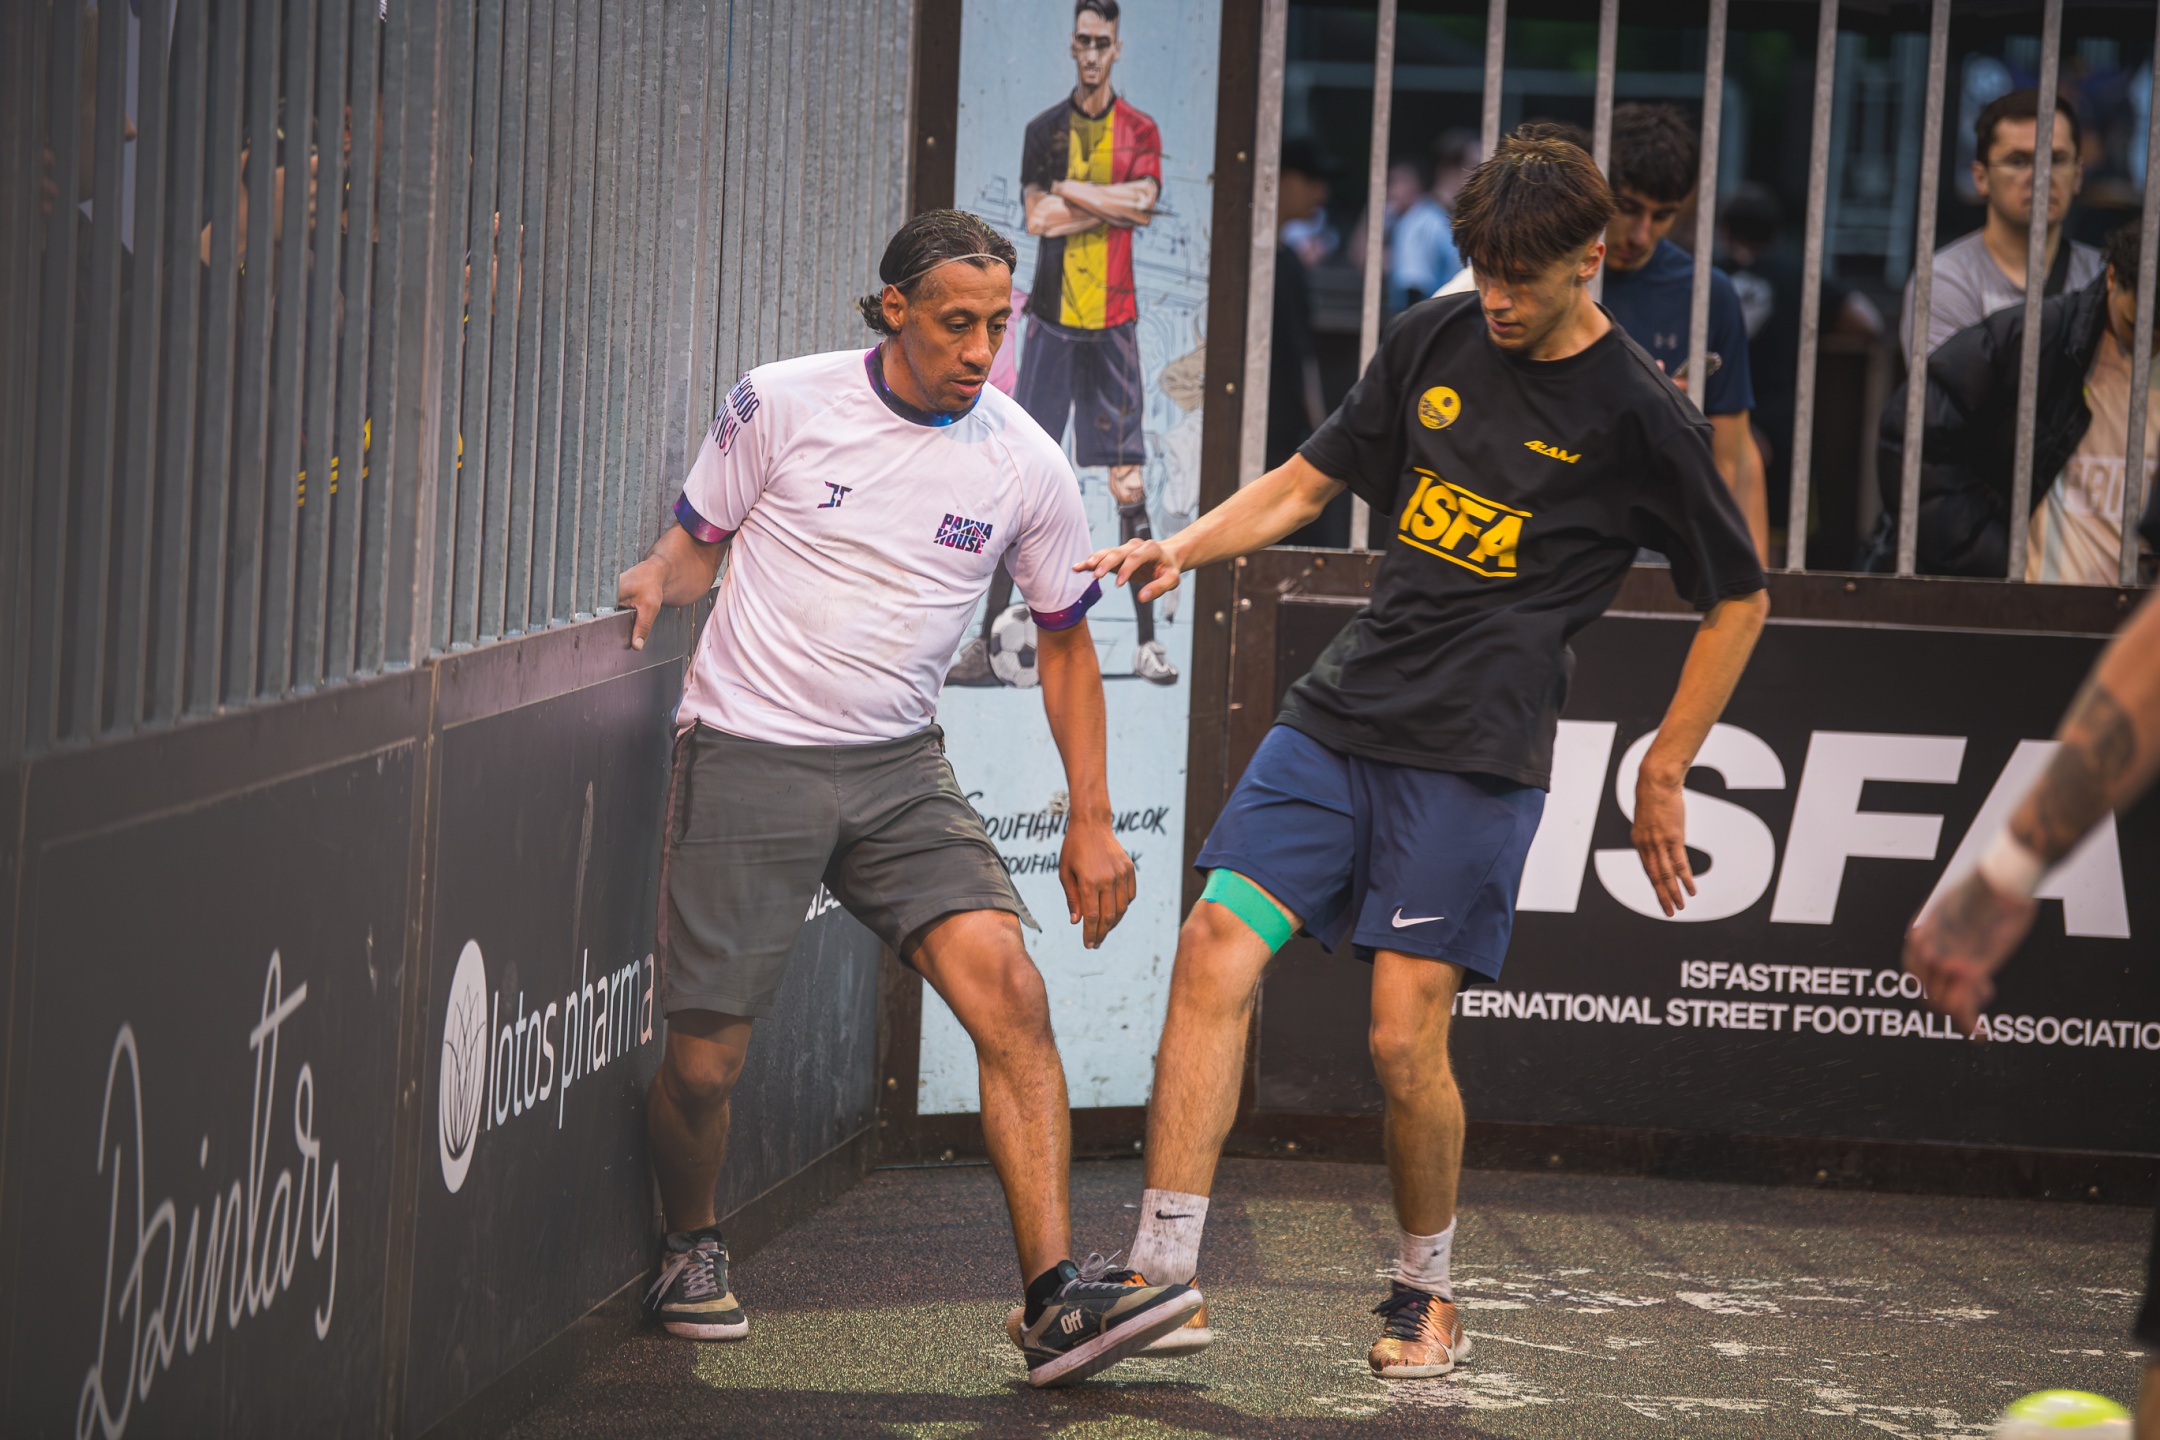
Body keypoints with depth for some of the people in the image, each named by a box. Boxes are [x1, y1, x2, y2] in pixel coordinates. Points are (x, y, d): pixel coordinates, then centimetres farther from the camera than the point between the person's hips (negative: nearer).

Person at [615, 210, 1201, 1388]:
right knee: (704, 1058, -4)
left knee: (1007, 989, -19)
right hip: (747, 755, -2)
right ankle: (690, 1247, 30)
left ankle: (1057, 1302, -22)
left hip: (900, 769, 2)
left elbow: (1064, 637, 14)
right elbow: (698, 542, 10)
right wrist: (656, 581, -14)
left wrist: (1090, 822, 10)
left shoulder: (1023, 464, 1)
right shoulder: (781, 405, -5)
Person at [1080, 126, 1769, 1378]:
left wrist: (1663, 778, 5)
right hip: (1341, 712, 5)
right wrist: (1185, 549, 1)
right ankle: (1163, 1276, -5)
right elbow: (1309, 481, 18)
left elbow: (1739, 601, 5)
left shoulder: (1641, 418, -5)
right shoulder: (1434, 343, 9)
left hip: (1477, 755, -5)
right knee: (1218, 950, -9)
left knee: (1406, 1040, -9)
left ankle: (1429, 1295, 15)